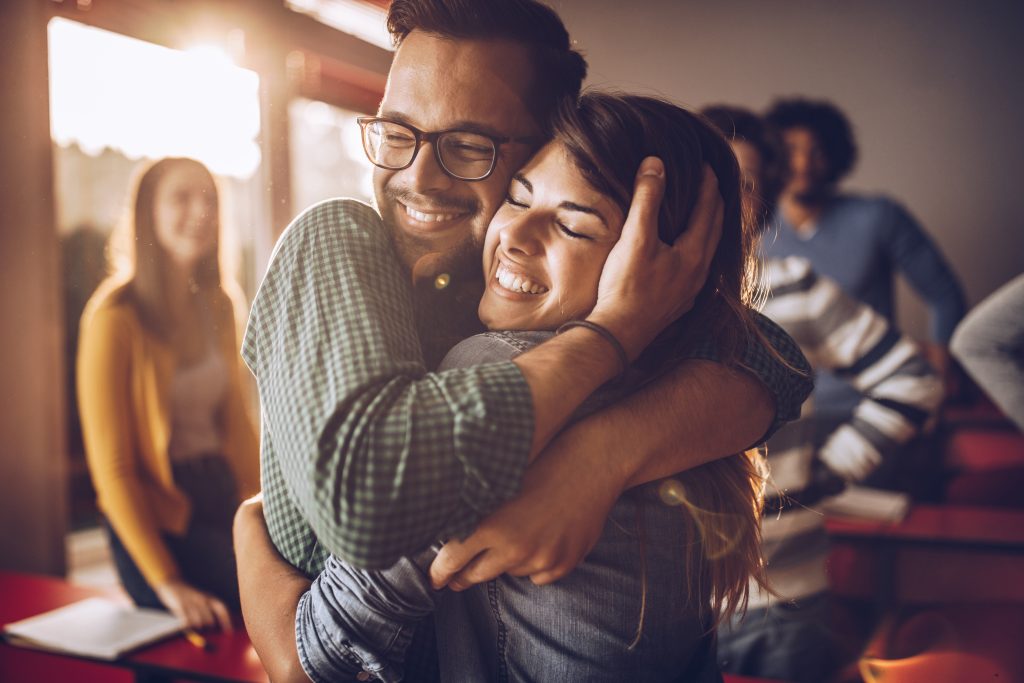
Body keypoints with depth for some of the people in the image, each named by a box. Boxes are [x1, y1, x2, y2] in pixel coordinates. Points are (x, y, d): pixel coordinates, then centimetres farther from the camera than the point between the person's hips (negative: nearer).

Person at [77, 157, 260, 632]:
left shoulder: (216, 305, 8)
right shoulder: (115, 317, -12)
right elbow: (111, 467, -12)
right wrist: (166, 583, -17)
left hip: (224, 500, 6)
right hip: (159, 521, -6)